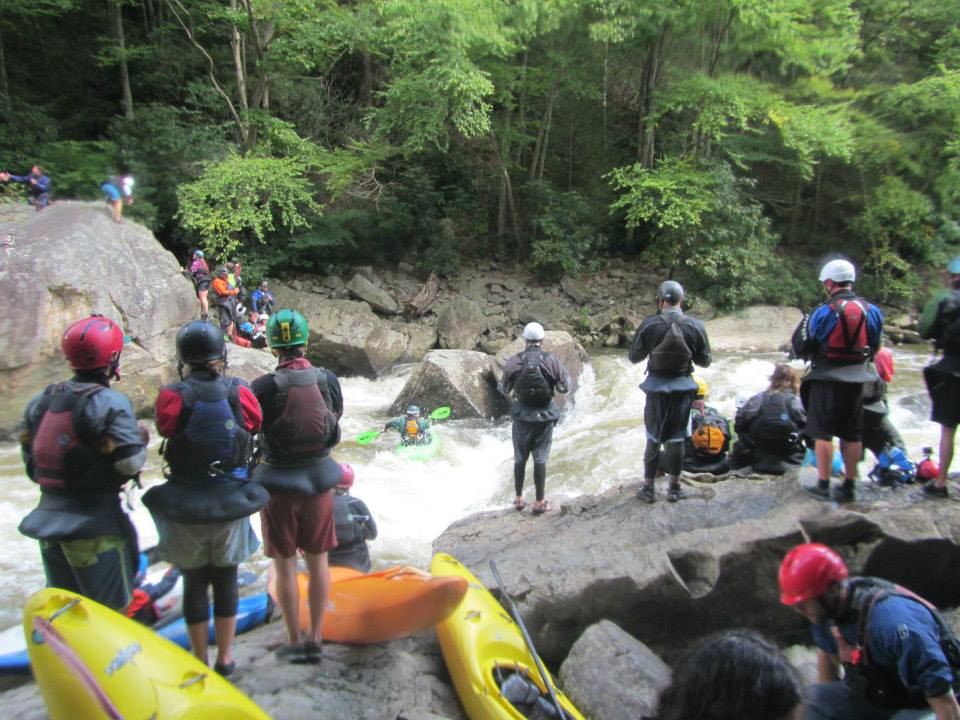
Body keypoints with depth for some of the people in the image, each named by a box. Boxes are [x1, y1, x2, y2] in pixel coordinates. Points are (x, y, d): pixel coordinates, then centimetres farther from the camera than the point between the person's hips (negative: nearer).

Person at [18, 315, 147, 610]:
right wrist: (141, 438, -1)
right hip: (93, 523, -7)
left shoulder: (41, 401, 6)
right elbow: (129, 463, -19)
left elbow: (31, 463, 9)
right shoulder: (110, 403, -17)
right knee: (111, 608, 5)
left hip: (48, 517, 7)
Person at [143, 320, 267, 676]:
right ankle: (225, 658, 27)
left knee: (194, 581, 15)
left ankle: (199, 660, 27)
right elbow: (255, 427, -1)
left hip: (186, 504, -1)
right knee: (226, 578, 16)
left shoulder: (173, 396, -13)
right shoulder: (239, 392, -9)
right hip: (231, 500, 1)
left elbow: (165, 429, 0)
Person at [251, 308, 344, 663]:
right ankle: (315, 639, 22)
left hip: (278, 483, -3)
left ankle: (294, 642, 20)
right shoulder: (327, 379, -7)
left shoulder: (266, 386, -18)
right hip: (318, 480, 3)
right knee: (318, 561, 14)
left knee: (285, 565, 10)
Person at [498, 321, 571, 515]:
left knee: (520, 458, 15)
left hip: (521, 415, 1)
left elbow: (504, 390, 1)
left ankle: (519, 498, 25)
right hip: (545, 415, -1)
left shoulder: (514, 362, -9)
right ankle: (539, 502, 12)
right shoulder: (551, 360, -10)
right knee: (540, 459, 7)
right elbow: (565, 387, -2)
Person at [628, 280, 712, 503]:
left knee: (653, 438, 10)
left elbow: (634, 357, -3)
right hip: (683, 387, 1)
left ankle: (648, 488, 16)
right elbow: (705, 361, 2)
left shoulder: (649, 324, -11)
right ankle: (674, 488, 20)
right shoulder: (695, 326, -6)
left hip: (656, 386, -1)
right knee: (676, 438, 11)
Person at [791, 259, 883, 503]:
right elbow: (874, 347, 11)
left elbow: (800, 348, -8)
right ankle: (849, 486, 19)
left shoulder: (823, 313, -15)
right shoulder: (872, 311, 0)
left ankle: (823, 485, 7)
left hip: (827, 380, -5)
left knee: (823, 434, 4)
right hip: (857, 379, 5)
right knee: (852, 435, 12)